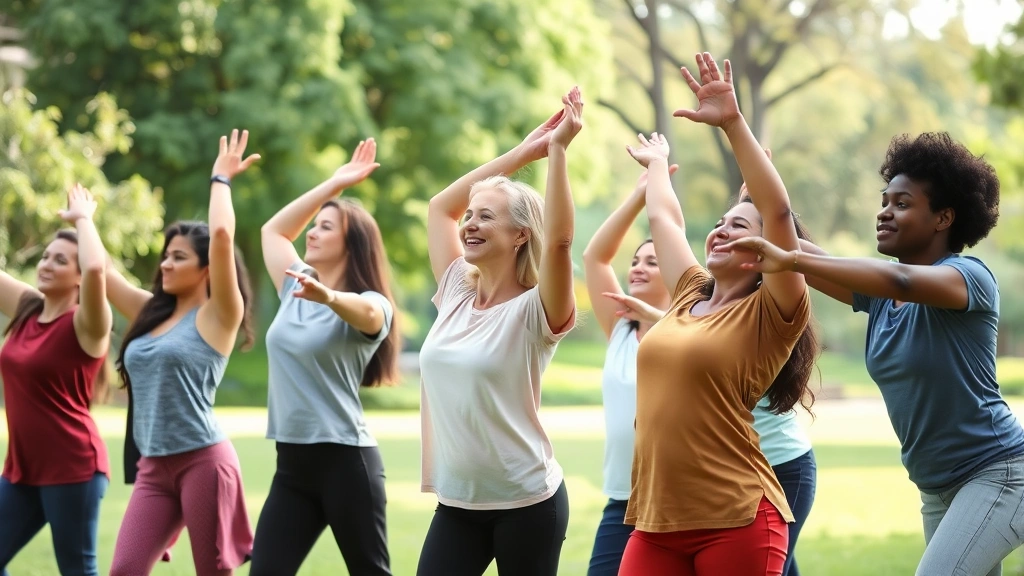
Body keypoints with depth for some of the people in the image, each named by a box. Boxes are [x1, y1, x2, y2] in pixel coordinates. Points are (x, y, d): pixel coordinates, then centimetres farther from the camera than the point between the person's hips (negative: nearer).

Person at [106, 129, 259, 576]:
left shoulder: (217, 316, -5)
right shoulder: (151, 312, 14)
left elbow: (222, 236, -16)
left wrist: (220, 179, -5)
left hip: (204, 461, -6)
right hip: (154, 467, 6)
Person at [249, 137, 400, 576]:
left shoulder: (372, 305, -7)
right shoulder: (296, 291, 14)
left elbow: (362, 312, -30)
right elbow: (273, 230, 20)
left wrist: (328, 297, -53)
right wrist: (334, 184, 16)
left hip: (345, 459, -6)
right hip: (292, 462, 6)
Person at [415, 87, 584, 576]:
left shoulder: (534, 311, -11)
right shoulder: (456, 294, 6)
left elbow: (559, 240, -28)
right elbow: (440, 206, 13)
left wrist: (558, 149, -27)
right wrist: (523, 153, 10)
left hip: (526, 502, -5)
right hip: (456, 501, 5)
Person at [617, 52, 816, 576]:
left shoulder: (770, 314, -3)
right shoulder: (690, 296, 15)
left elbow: (779, 210, -17)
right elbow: (663, 218, 31)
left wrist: (732, 122, -21)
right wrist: (657, 165, 46)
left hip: (736, 523, -6)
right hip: (657, 519, 6)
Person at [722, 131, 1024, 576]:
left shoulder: (970, 276, -16)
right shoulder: (880, 292, 8)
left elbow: (901, 280, -36)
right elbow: (814, 261, -4)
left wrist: (791, 260, -41)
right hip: (937, 487, 9)